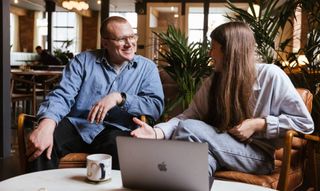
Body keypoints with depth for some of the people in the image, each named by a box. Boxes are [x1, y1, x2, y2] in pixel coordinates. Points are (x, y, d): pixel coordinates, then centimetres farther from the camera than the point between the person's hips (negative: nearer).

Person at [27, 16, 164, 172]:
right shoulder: (83, 61, 7)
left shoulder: (146, 68, 7)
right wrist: (47, 123, -25)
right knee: (39, 145, -27)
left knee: (119, 147, -35)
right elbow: (62, 95, -4)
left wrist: (119, 97, -18)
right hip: (76, 125, 1)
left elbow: (156, 106, -5)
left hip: (116, 130, -1)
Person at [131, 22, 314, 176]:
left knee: (188, 129, -25)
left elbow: (305, 123, -5)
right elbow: (189, 116, -4)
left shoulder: (270, 75, -7)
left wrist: (259, 124, -15)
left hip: (258, 156, -4)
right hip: (223, 149, 4)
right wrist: (157, 132, -22)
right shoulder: (212, 82, 7)